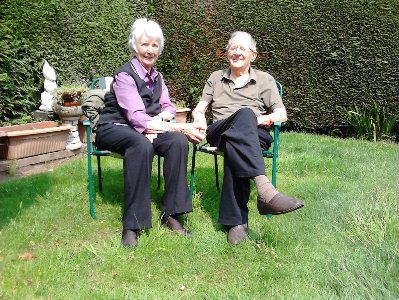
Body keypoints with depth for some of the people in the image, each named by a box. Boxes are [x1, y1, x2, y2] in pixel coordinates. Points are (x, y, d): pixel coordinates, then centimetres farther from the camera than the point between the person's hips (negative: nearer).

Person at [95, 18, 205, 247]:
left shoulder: (157, 77, 11)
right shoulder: (124, 75, -13)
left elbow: (169, 107, 11)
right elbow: (137, 118, -24)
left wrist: (157, 121, -14)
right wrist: (180, 127, -29)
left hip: (144, 130, 6)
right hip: (115, 128, -6)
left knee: (178, 141, -24)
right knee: (141, 144, -40)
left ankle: (171, 214, -19)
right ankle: (132, 225, -34)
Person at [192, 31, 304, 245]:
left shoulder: (265, 79, 21)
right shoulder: (216, 78, 28)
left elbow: (282, 114, 11)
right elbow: (200, 108, 20)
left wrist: (263, 119, -11)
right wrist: (199, 118, -5)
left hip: (255, 135, 0)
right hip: (218, 132, 0)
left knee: (234, 144, -41)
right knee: (244, 114, -38)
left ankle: (236, 220, -44)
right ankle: (264, 188, -59)